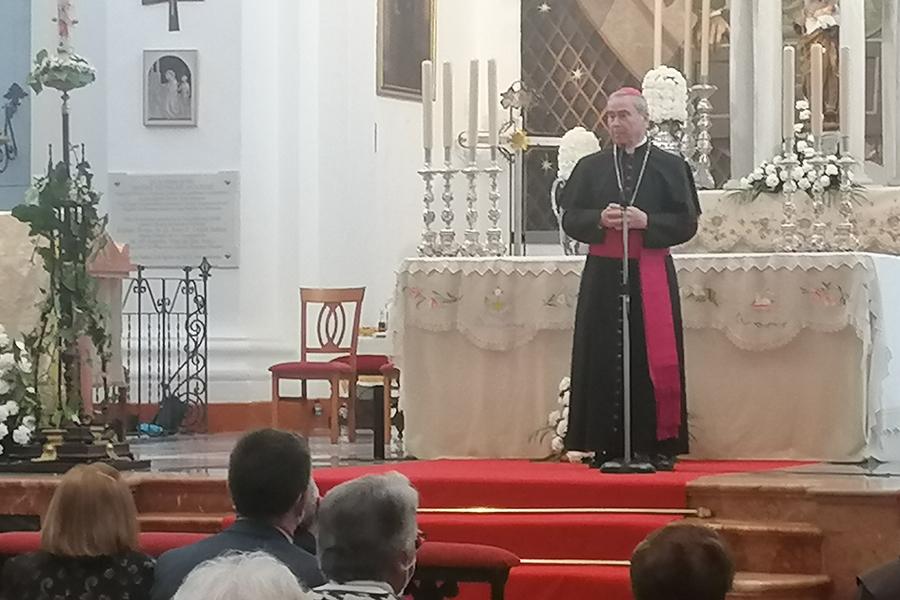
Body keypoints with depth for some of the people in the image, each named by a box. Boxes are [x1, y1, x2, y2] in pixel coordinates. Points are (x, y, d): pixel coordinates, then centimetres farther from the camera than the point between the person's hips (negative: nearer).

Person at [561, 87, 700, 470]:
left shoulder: (670, 167, 5)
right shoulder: (590, 167, 12)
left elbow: (687, 223, 0)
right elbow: (570, 219, 7)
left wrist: (646, 221, -14)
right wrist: (600, 219, -11)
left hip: (652, 276, -2)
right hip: (603, 276, 2)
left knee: (655, 360, -4)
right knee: (605, 361, -1)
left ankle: (657, 445, 0)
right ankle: (607, 446, 3)